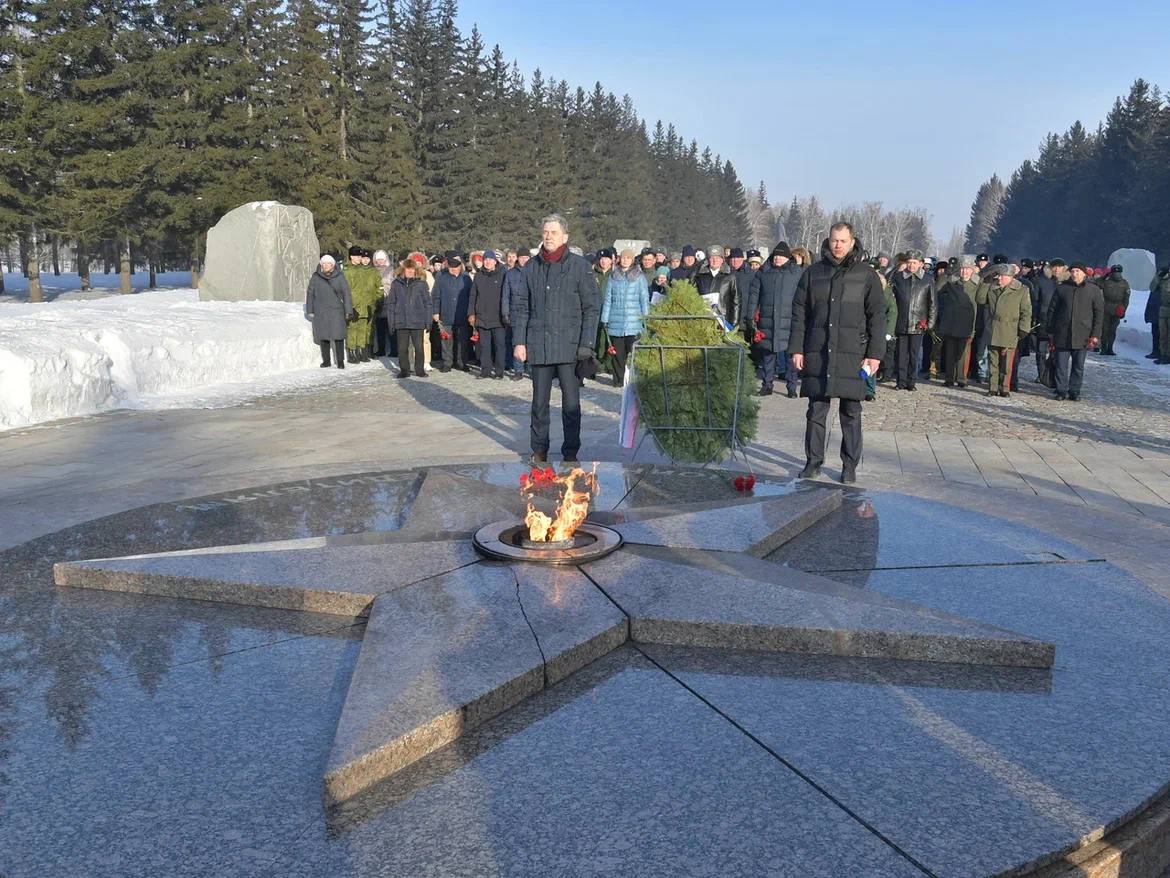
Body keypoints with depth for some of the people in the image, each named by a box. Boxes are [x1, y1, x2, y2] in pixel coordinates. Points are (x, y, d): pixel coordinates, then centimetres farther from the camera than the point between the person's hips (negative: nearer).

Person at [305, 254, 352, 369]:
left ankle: (340, 361, 2)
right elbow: (310, 294, 10)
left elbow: (346, 294, 2)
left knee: (338, 336, -6)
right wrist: (310, 311, 7)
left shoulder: (339, 277, 1)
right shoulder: (315, 277, 5)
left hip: (336, 311, -2)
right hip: (320, 312, 2)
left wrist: (347, 311, -2)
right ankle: (326, 360, 15)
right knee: (323, 336, 5)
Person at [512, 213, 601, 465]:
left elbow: (592, 307, -3)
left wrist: (586, 344, -10)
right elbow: (520, 307, 10)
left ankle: (570, 452, 11)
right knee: (539, 401, 10)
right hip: (538, 346, 3)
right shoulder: (531, 267, 7)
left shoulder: (579, 265, -1)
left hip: (569, 346, -3)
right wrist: (519, 341, 1)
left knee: (571, 402, 1)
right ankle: (539, 450, 21)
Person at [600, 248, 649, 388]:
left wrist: (645, 317, 0)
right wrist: (605, 319, 7)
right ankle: (618, 380, 10)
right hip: (615, 321, 2)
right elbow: (607, 299, 13)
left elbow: (644, 299, 7)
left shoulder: (639, 277, 6)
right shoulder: (613, 276, 12)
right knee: (617, 353, 3)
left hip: (634, 322, -2)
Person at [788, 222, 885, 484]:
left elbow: (877, 316, 3)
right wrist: (796, 349, 2)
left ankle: (850, 465, 13)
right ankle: (813, 462, 14)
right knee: (816, 410, 5)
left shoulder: (866, 275, 5)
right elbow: (799, 313, 10)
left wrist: (874, 353, -3)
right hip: (817, 353, 1)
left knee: (851, 413, 4)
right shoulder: (813, 273, 9)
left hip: (852, 354, -1)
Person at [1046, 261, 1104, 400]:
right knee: (1061, 365, 2)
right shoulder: (1062, 288, 6)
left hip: (1082, 335, 0)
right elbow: (1052, 310, 10)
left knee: (1078, 366, 6)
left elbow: (1099, 313, 3)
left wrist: (1095, 334, -4)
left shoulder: (1093, 290, 3)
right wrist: (1051, 331, 5)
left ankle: (1074, 391, 15)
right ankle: (1062, 390, 10)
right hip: (1062, 335, 1)